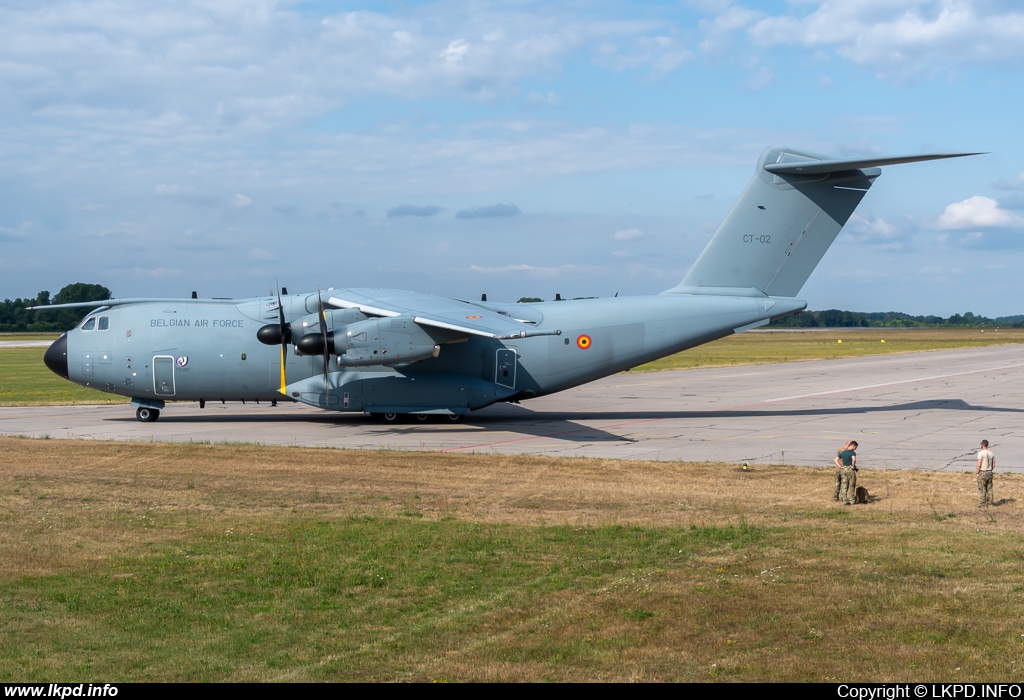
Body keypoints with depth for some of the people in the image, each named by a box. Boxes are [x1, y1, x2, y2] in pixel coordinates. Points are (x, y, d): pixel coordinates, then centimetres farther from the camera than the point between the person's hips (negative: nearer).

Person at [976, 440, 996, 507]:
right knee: (989, 488, 15)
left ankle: (982, 503, -1)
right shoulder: (991, 453, 5)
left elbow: (979, 464, -19)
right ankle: (990, 502, 17)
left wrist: (977, 471, -4)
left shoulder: (981, 453, -15)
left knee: (981, 489, -1)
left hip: (982, 473, -6)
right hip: (989, 473, 6)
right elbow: (994, 465, 8)